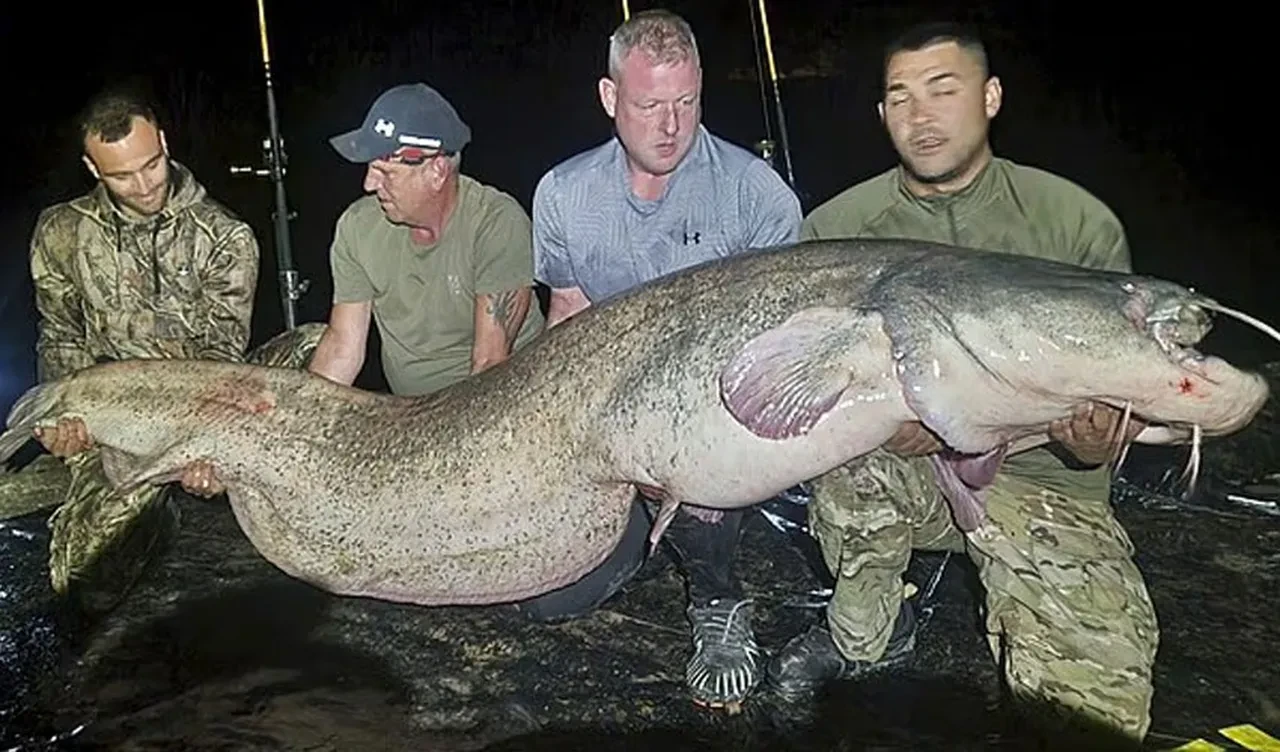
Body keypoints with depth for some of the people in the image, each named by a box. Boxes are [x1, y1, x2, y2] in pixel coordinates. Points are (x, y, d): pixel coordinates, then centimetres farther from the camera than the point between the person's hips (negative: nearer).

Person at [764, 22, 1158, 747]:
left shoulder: (1080, 222, -5)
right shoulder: (838, 227, -4)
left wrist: (1093, 446, -23)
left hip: (1042, 479, 0)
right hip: (900, 466, 1)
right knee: (854, 457, -35)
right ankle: (866, 633, -5)